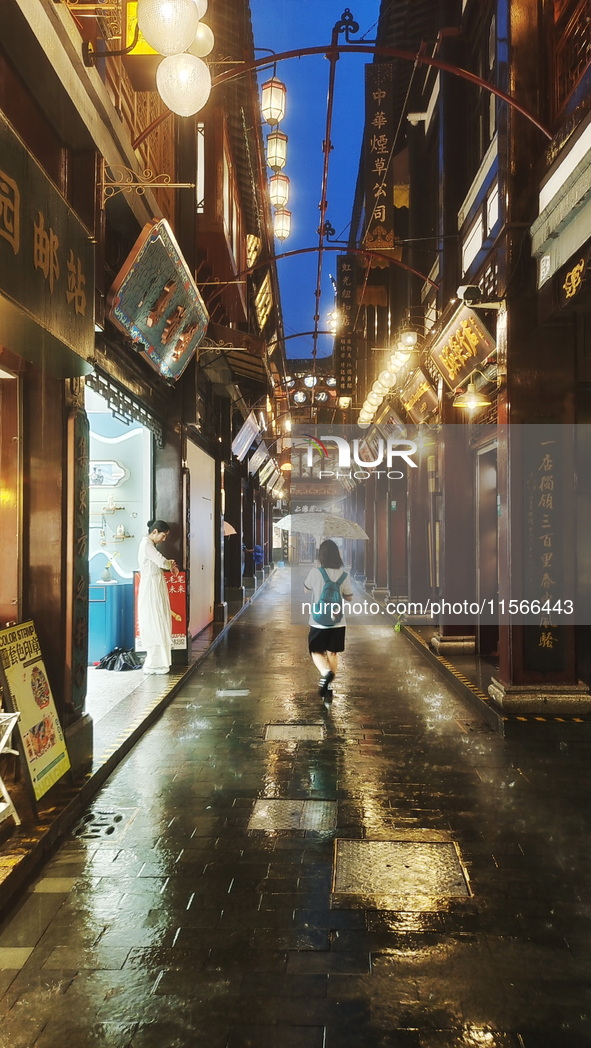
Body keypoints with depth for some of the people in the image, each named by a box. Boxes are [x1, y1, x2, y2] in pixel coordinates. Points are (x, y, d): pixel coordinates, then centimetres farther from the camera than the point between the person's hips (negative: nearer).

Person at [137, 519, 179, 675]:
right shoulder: (146, 544, -15)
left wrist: (169, 564, 1)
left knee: (159, 625, 11)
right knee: (155, 625, -5)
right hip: (151, 590, -10)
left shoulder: (149, 544, 16)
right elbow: (162, 562, -20)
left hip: (156, 589, 10)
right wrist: (171, 564, 1)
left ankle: (156, 662, 17)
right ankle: (153, 664, 1)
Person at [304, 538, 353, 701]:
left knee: (316, 652, 12)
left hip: (319, 622, -2)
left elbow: (306, 588, 7)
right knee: (332, 653, 17)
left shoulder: (314, 572, -13)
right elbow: (349, 597, 8)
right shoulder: (344, 575, -6)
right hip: (338, 622, 2)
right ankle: (328, 687, 18)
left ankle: (325, 672, -18)